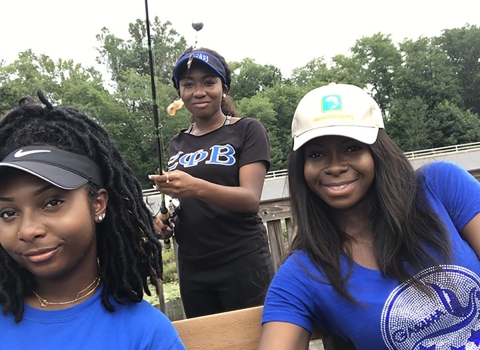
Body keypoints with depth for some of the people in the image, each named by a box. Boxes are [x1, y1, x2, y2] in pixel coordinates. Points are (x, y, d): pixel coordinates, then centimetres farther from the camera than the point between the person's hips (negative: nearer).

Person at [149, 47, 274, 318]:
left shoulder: (247, 130, -4)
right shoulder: (178, 144, 11)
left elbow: (250, 198, -16)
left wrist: (196, 187, -32)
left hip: (242, 262, -5)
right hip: (192, 268, 5)